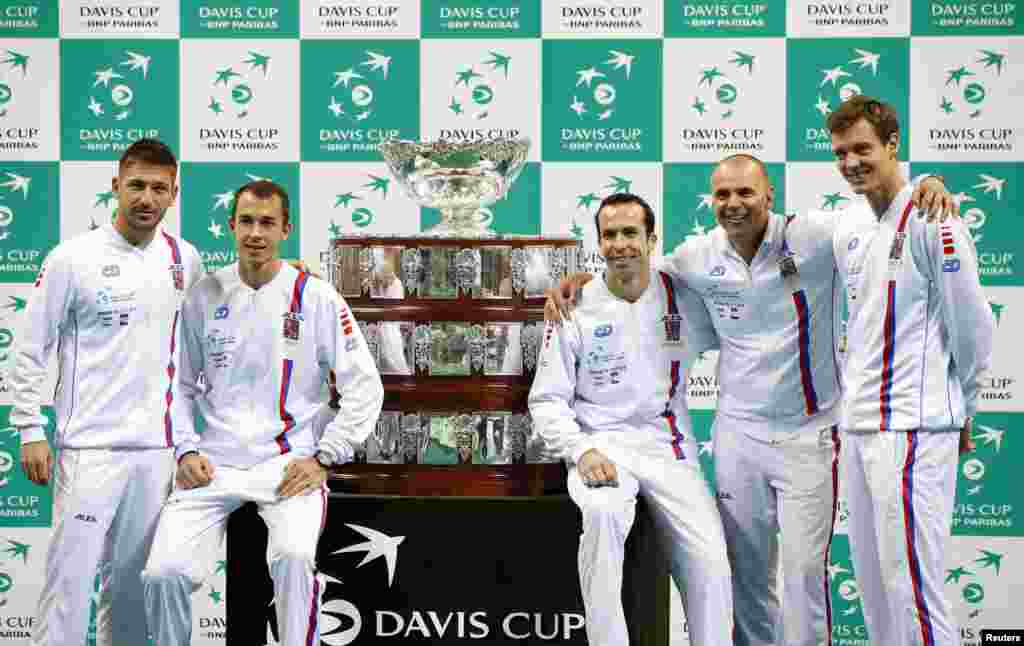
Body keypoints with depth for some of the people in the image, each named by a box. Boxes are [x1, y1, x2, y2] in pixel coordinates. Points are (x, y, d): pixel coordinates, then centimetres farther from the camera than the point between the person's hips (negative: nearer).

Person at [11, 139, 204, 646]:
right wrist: (31, 432, -8)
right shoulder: (72, 258, -6)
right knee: (71, 577, -4)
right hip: (89, 447, -4)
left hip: (157, 447, 4)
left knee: (133, 581, 13)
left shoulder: (185, 259, 6)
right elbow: (31, 351, -3)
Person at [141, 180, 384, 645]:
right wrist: (186, 450, 1)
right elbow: (181, 384, 14)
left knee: (294, 558, -30)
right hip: (212, 464, 3)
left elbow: (364, 387, 0)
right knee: (163, 573, -13)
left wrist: (324, 458, -6)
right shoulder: (204, 296, 7)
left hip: (288, 463, -2)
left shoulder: (315, 297, -1)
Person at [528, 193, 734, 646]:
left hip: (668, 445, 2)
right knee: (602, 512, -35)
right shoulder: (576, 309, 0)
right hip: (601, 443, -2)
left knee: (710, 562, -15)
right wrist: (582, 451, -15)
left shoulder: (683, 298, 5)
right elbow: (547, 400, 1)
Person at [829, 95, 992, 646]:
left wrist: (962, 408, 3)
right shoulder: (849, 226, 12)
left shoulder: (930, 221, -10)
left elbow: (972, 325, -6)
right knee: (872, 579, 13)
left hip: (913, 425, -8)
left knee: (910, 584, -8)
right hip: (857, 424, 8)